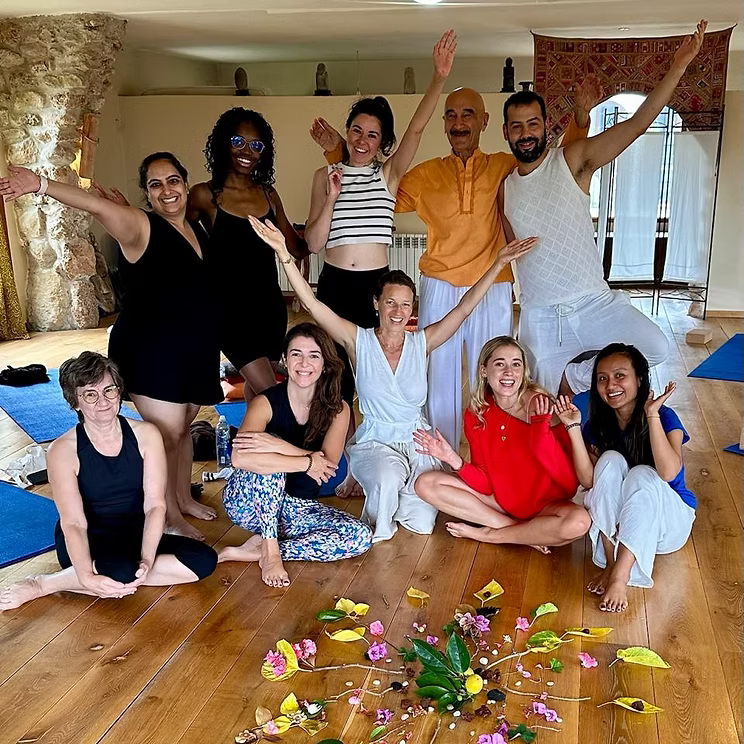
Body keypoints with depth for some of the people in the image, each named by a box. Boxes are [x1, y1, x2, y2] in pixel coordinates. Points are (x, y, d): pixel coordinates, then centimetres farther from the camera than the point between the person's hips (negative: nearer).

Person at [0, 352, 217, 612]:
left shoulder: (146, 435, -7)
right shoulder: (63, 451, -13)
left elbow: (155, 505, -12)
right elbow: (73, 523, -22)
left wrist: (147, 561, -28)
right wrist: (87, 577, -39)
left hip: (135, 536, 4)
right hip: (88, 543, -4)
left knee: (204, 560, -21)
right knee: (121, 570, -38)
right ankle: (40, 585, -13)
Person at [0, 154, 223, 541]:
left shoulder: (197, 228, 9)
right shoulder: (140, 226, -13)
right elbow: (97, 205, -31)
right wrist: (43, 185, -46)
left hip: (195, 352, 7)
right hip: (149, 352, -7)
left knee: (182, 427, 18)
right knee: (167, 433, -2)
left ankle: (184, 498, 35)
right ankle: (170, 516, 15)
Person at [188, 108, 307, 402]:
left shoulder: (269, 194, 6)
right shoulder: (205, 195, -6)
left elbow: (299, 248, 9)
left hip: (270, 304, 5)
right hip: (231, 307, -4)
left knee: (254, 384, 17)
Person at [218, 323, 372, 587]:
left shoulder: (337, 409, -5)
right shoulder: (266, 402, -15)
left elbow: (328, 465, -22)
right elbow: (240, 458, -34)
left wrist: (277, 446, -36)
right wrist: (307, 462, -30)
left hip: (299, 507, 4)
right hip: (249, 502, -3)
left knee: (361, 537, -19)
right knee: (268, 463, -34)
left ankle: (257, 549, -15)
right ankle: (270, 550, -24)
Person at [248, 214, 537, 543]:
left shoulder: (421, 342, -1)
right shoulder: (359, 340, -7)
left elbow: (464, 307, -4)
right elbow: (311, 302, -16)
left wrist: (499, 262, -10)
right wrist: (283, 252, -26)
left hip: (417, 441, 3)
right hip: (373, 442, -2)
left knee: (422, 524, -11)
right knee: (388, 480, -37)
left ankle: (392, 490, 23)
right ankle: (378, 529, -2)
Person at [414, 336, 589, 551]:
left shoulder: (543, 408, -17)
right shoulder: (476, 415, -6)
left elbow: (569, 483, -23)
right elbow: (486, 484, -6)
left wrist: (541, 427, -33)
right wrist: (456, 462, -25)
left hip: (545, 505, -3)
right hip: (499, 499, 4)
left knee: (578, 522, -36)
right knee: (426, 484, -10)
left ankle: (487, 534, -13)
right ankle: (522, 530, -12)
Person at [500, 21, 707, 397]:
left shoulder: (572, 161, -3)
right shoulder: (503, 186, 7)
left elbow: (637, 123, -13)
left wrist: (678, 66, -20)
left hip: (594, 302, -2)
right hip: (538, 316, 2)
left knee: (655, 348, -24)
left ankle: (575, 375, -1)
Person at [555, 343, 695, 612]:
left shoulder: (665, 417, -14)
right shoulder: (597, 425, -3)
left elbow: (669, 473, -31)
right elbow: (589, 480, -17)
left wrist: (652, 415, -36)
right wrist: (573, 427, -23)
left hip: (669, 521, -3)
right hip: (613, 521, 3)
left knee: (642, 475, -31)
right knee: (610, 461, -23)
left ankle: (621, 575, -35)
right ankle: (610, 563, -26)